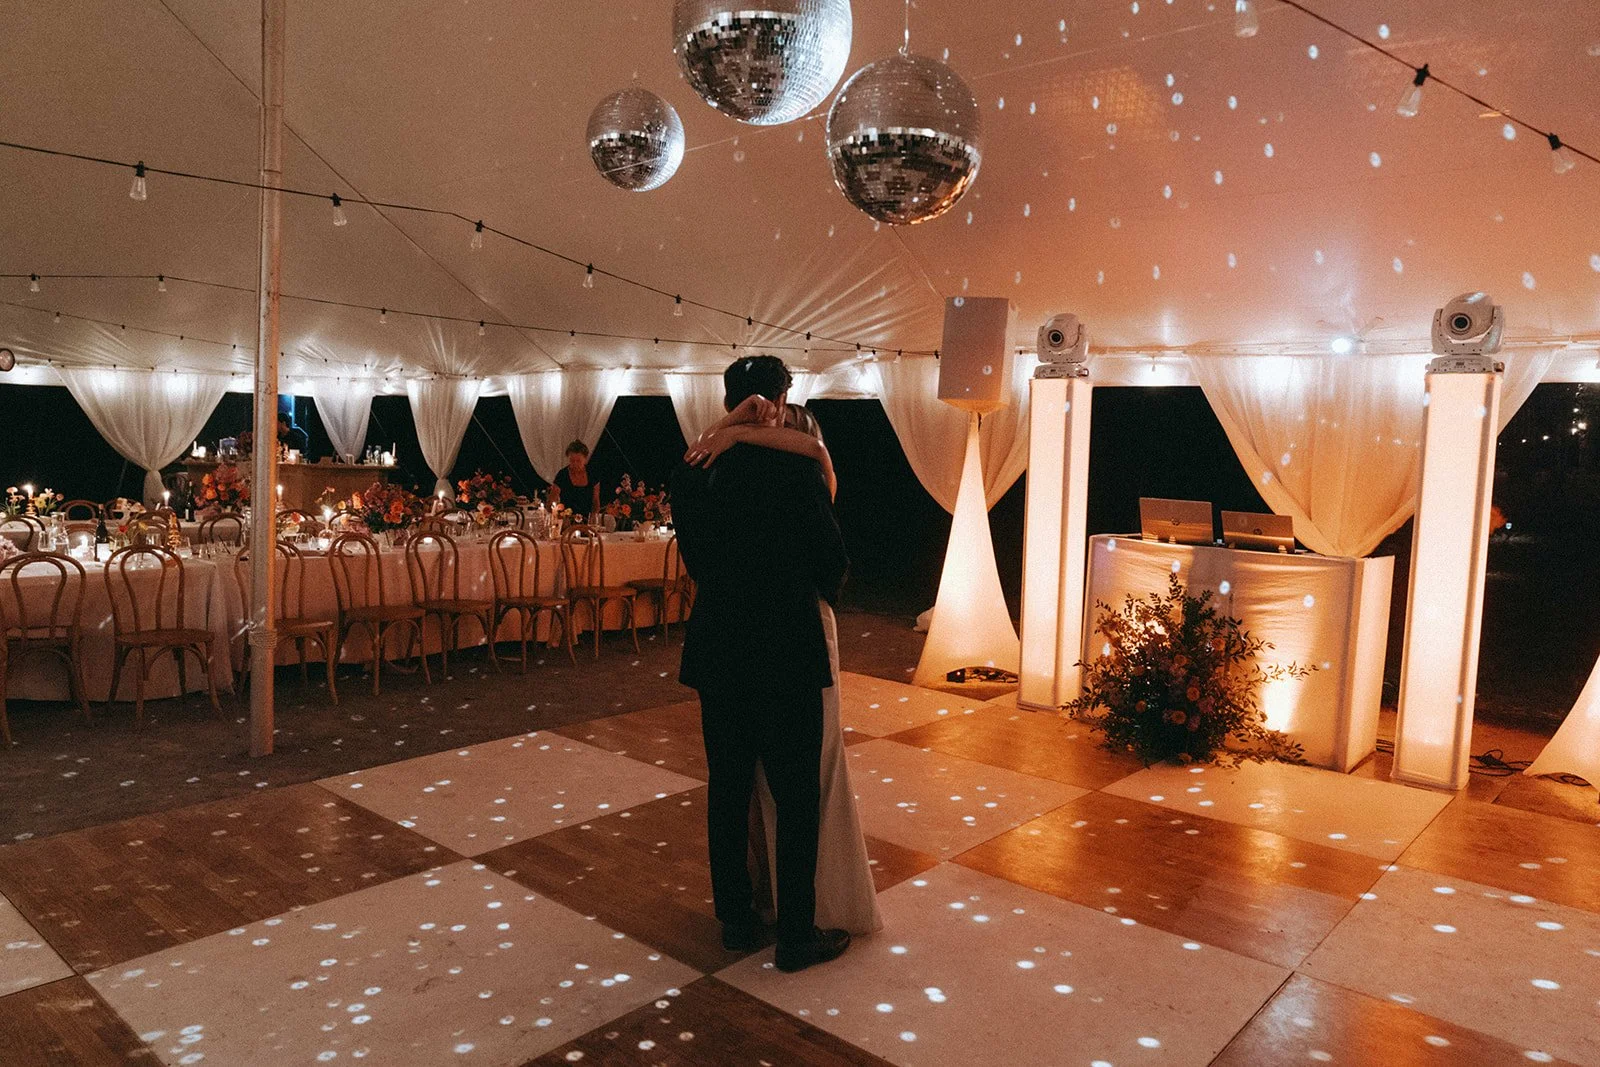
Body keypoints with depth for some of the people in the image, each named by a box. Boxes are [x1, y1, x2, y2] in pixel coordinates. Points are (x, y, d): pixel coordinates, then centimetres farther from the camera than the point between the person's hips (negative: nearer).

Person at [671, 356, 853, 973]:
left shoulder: (690, 475, -1)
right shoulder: (796, 471, -14)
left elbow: (694, 558, 8)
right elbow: (833, 559, -5)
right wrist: (825, 597, 16)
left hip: (717, 655, 5)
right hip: (786, 656, -5)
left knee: (728, 790, 16)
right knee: (796, 799, 7)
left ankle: (735, 921, 30)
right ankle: (796, 936, 18)